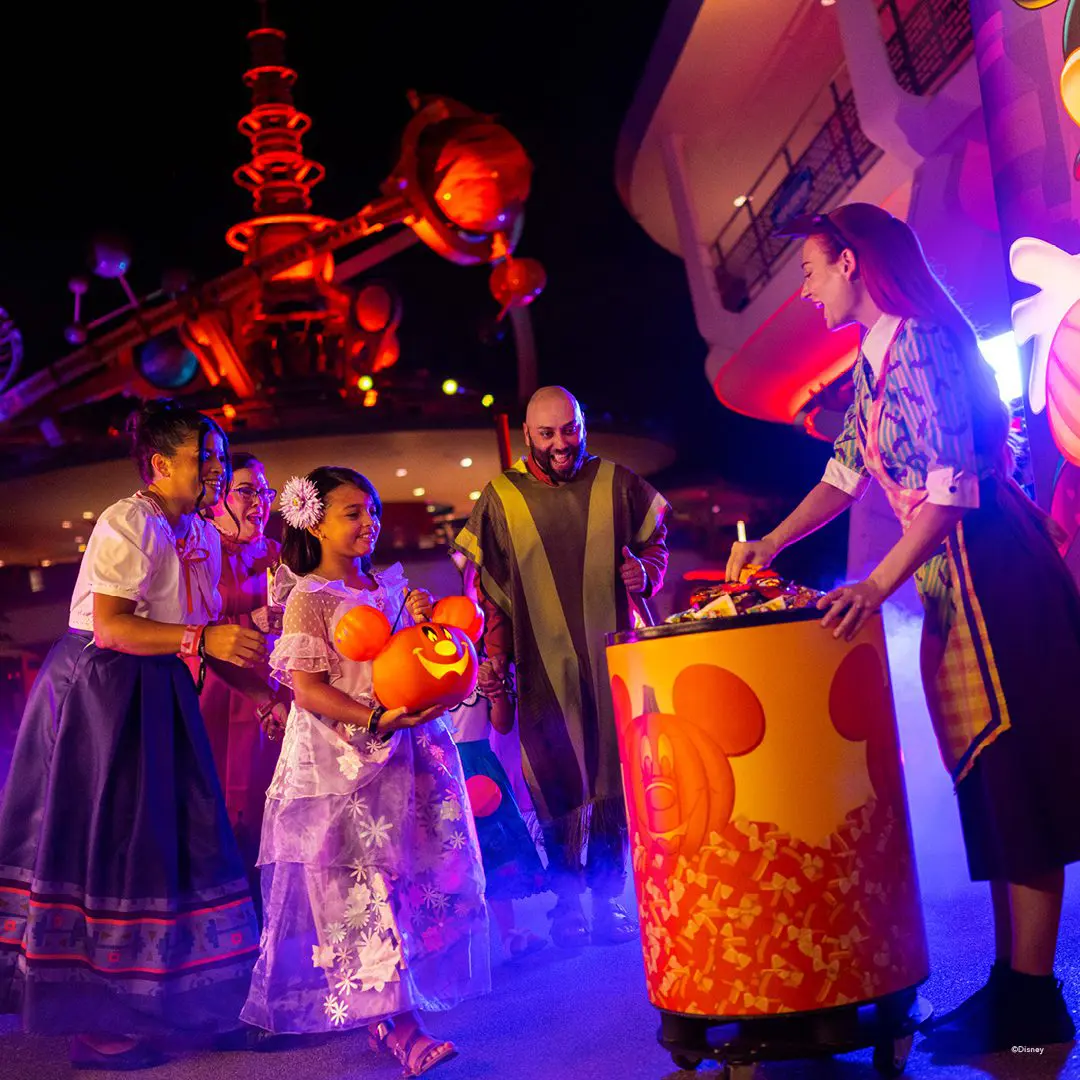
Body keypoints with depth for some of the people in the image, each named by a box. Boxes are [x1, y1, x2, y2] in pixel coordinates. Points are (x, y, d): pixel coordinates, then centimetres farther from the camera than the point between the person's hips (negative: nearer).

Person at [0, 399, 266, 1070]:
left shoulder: (202, 536, 11)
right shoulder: (128, 524, -15)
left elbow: (208, 639, 13)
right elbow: (110, 626, -24)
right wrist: (205, 638, -29)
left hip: (156, 699, 9)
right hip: (101, 693, -8)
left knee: (163, 840, 10)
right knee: (101, 840, -2)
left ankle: (132, 1004, 24)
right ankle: (97, 1022, 11)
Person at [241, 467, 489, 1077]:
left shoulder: (391, 586, 13)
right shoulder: (308, 600, -4)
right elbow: (307, 689, -11)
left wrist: (426, 618, -4)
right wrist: (376, 721, -22)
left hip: (403, 752, 6)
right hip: (341, 762, -6)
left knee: (417, 877, 5)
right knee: (362, 886, -7)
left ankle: (384, 1012, 17)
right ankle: (393, 1024, -5)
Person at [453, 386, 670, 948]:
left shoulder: (617, 484, 7)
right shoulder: (500, 499, 3)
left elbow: (656, 543, 17)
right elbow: (490, 588, 5)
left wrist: (645, 572, -5)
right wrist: (496, 659, -3)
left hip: (612, 656, 2)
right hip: (544, 665, -1)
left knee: (613, 778, 4)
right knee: (557, 784, -1)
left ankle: (609, 901, 17)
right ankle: (567, 906, 13)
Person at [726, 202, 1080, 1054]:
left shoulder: (921, 341, -13)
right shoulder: (873, 359, 16)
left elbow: (956, 485, -21)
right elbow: (846, 474, 23)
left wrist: (878, 584, -25)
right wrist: (770, 544, 17)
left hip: (994, 570, -9)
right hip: (950, 581, 10)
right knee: (986, 787, 11)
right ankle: (1011, 979, 19)